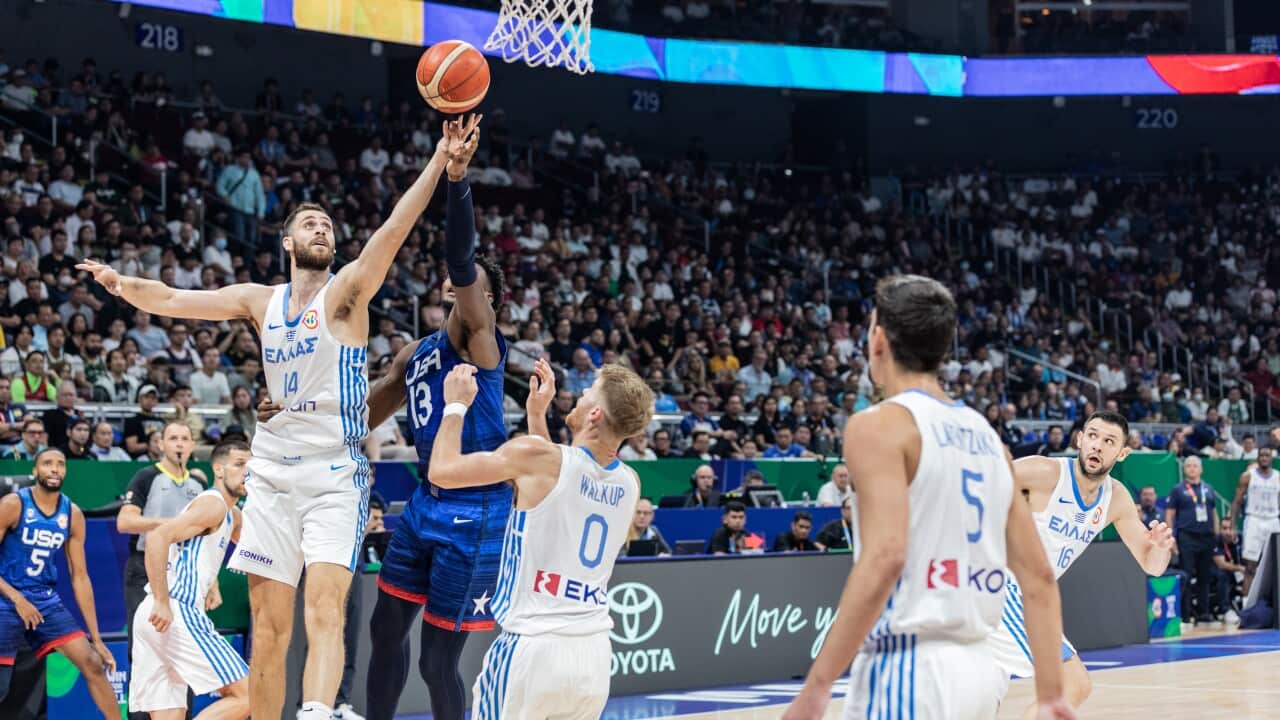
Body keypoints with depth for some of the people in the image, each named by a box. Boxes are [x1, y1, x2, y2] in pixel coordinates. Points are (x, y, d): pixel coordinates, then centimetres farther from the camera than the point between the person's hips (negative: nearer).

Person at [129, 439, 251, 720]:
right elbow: (158, 537, -19)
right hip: (178, 613, -10)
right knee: (245, 696, -11)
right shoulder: (213, 504, -5)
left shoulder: (231, 515, 25)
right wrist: (162, 602, -22)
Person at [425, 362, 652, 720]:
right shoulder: (629, 483, 6)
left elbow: (442, 470, -5)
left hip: (533, 648, -6)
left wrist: (456, 405, 9)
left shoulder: (536, 455, -12)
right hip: (594, 652, 6)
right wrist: (537, 414, 31)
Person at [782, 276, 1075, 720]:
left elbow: (884, 558, -21)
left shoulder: (880, 424, -7)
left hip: (905, 670, -8)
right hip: (977, 667, 8)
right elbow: (1039, 575, 12)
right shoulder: (986, 436, 15)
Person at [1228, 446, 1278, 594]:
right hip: (1254, 522, -3)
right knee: (1250, 566, -6)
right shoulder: (1248, 476, -1)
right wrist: (1232, 525, -8)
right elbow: (1237, 502, 0)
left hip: (1273, 523, 3)